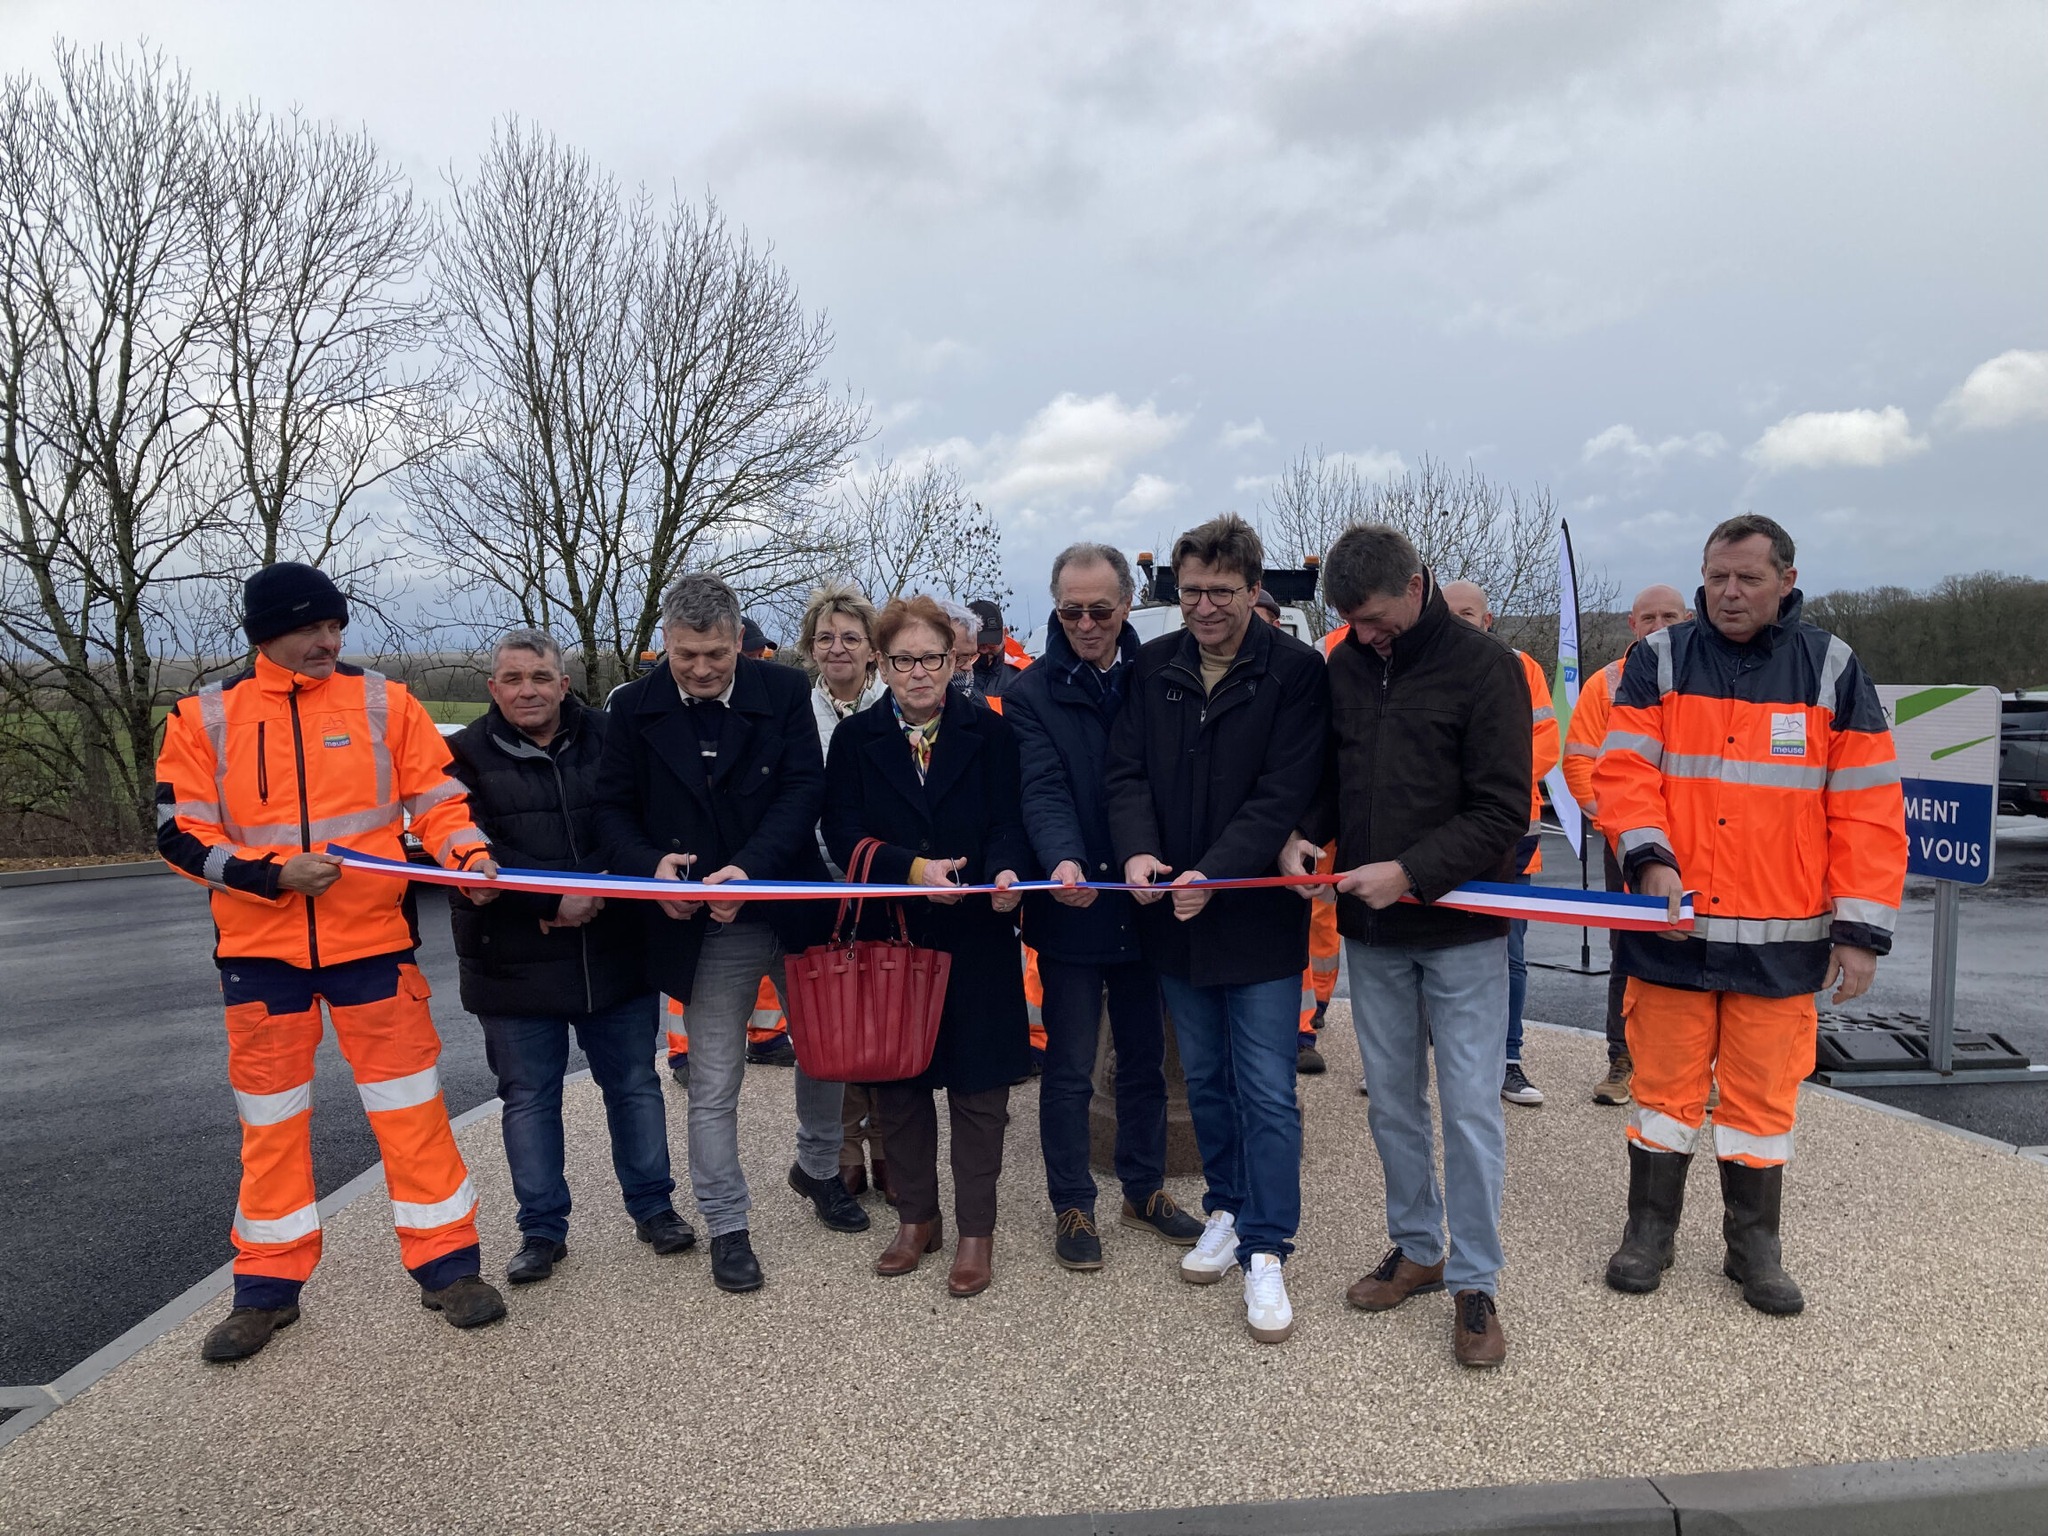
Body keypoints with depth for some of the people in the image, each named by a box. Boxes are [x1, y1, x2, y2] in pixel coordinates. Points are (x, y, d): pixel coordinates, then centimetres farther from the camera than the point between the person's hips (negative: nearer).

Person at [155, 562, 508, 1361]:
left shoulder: (382, 700, 0)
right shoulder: (206, 716, 0)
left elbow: (435, 796, 2)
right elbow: (180, 833, -1)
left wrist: (468, 853, -17)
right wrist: (272, 874, -15)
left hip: (373, 939, -1)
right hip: (259, 947, 1)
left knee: (411, 1106, 3)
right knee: (271, 1120, 13)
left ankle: (447, 1265, 16)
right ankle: (268, 1288, 27)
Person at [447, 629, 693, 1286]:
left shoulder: (608, 737, 1)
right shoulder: (466, 756, -3)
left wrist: (594, 891, -19)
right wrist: (557, 901, -21)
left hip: (613, 953, 1)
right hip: (513, 961, -1)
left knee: (634, 1084, 12)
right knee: (529, 1098, 9)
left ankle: (653, 1208, 28)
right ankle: (542, 1231, 25)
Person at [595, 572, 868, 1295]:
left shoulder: (783, 690, -4)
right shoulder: (636, 709, -2)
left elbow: (803, 788, -11)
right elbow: (614, 808, 2)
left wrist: (750, 868, -25)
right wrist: (652, 865, -19)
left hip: (790, 907, 1)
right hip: (704, 930, -1)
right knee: (713, 1086, 6)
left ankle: (818, 1167, 44)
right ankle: (727, 1227, 23)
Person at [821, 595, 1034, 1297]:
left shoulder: (989, 732, 1)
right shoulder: (855, 739, 3)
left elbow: (1010, 820, -7)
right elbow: (843, 833, -6)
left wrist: (1004, 872, -29)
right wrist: (912, 867, -22)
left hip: (977, 939, -1)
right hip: (890, 936, 2)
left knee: (977, 1086, 5)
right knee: (898, 1083, 12)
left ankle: (976, 1231, 20)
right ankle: (917, 1219, 31)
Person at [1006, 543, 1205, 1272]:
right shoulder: (1032, 692, -6)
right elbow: (1043, 791, -18)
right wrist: (1062, 860, -36)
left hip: (1146, 903, 3)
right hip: (1072, 908, -3)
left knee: (1145, 1058, 16)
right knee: (1069, 1069, 7)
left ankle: (1144, 1190, 33)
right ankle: (1072, 1206, 22)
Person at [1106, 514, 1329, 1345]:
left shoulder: (1294, 670, -9)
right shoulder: (1152, 667, 4)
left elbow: (1283, 793, -15)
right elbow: (1128, 771, 0)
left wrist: (1214, 875, -25)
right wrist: (1137, 848, -19)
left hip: (1258, 913, -4)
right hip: (1175, 914, 5)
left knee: (1267, 1090, 1)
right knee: (1205, 1079, 17)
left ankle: (1265, 1251, 13)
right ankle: (1226, 1213, 34)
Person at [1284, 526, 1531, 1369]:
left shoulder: (1484, 666, -11)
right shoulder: (1342, 666, 4)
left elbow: (1502, 810, -14)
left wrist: (1410, 873, -23)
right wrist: (1306, 834, -7)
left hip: (1461, 929, -5)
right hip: (1369, 931, 5)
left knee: (1470, 1109, 1)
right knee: (1392, 1102, 15)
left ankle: (1475, 1282, 17)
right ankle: (1416, 1249, 33)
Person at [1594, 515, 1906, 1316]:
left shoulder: (1831, 668, 3)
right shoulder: (1658, 659, 2)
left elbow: (1867, 808, 1)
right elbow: (1624, 770, -5)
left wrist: (1860, 928, -3)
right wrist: (1649, 858, -22)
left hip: (1782, 938, 0)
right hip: (1672, 926, 0)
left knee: (1763, 1098, 9)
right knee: (1665, 1087, 8)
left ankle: (1754, 1245, 27)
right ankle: (1649, 1230, 26)